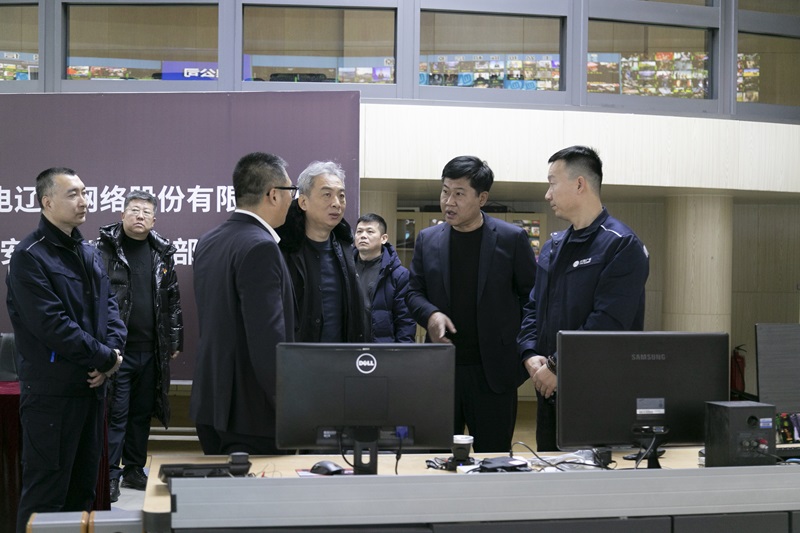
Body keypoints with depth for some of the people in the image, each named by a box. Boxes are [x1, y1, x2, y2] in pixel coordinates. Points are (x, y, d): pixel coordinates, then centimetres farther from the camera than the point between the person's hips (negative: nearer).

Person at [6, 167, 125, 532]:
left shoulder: (88, 252, 13)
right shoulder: (29, 256, -14)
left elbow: (108, 303, 12)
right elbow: (51, 325, -21)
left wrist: (114, 349, -7)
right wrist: (105, 357, -15)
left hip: (91, 385, 8)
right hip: (51, 391, -8)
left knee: (84, 483, 17)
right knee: (46, 491, -1)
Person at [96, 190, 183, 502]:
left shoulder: (162, 254, 11)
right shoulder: (105, 249, -3)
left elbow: (173, 301, 15)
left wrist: (174, 341, 13)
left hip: (150, 350, 5)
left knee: (142, 413, 12)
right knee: (115, 413, -2)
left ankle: (134, 470, 24)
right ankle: (109, 475, 7)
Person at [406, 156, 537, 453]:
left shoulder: (512, 238, -1)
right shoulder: (427, 240, 8)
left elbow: (531, 295, 4)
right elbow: (414, 292, 13)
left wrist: (522, 348, -3)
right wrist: (430, 314, -8)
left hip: (493, 372, -2)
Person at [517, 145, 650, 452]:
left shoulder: (620, 245, -11)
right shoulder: (552, 247, 14)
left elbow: (607, 323, -19)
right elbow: (533, 307, 15)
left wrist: (557, 367, -17)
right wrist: (530, 355, -3)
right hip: (550, 388, 7)